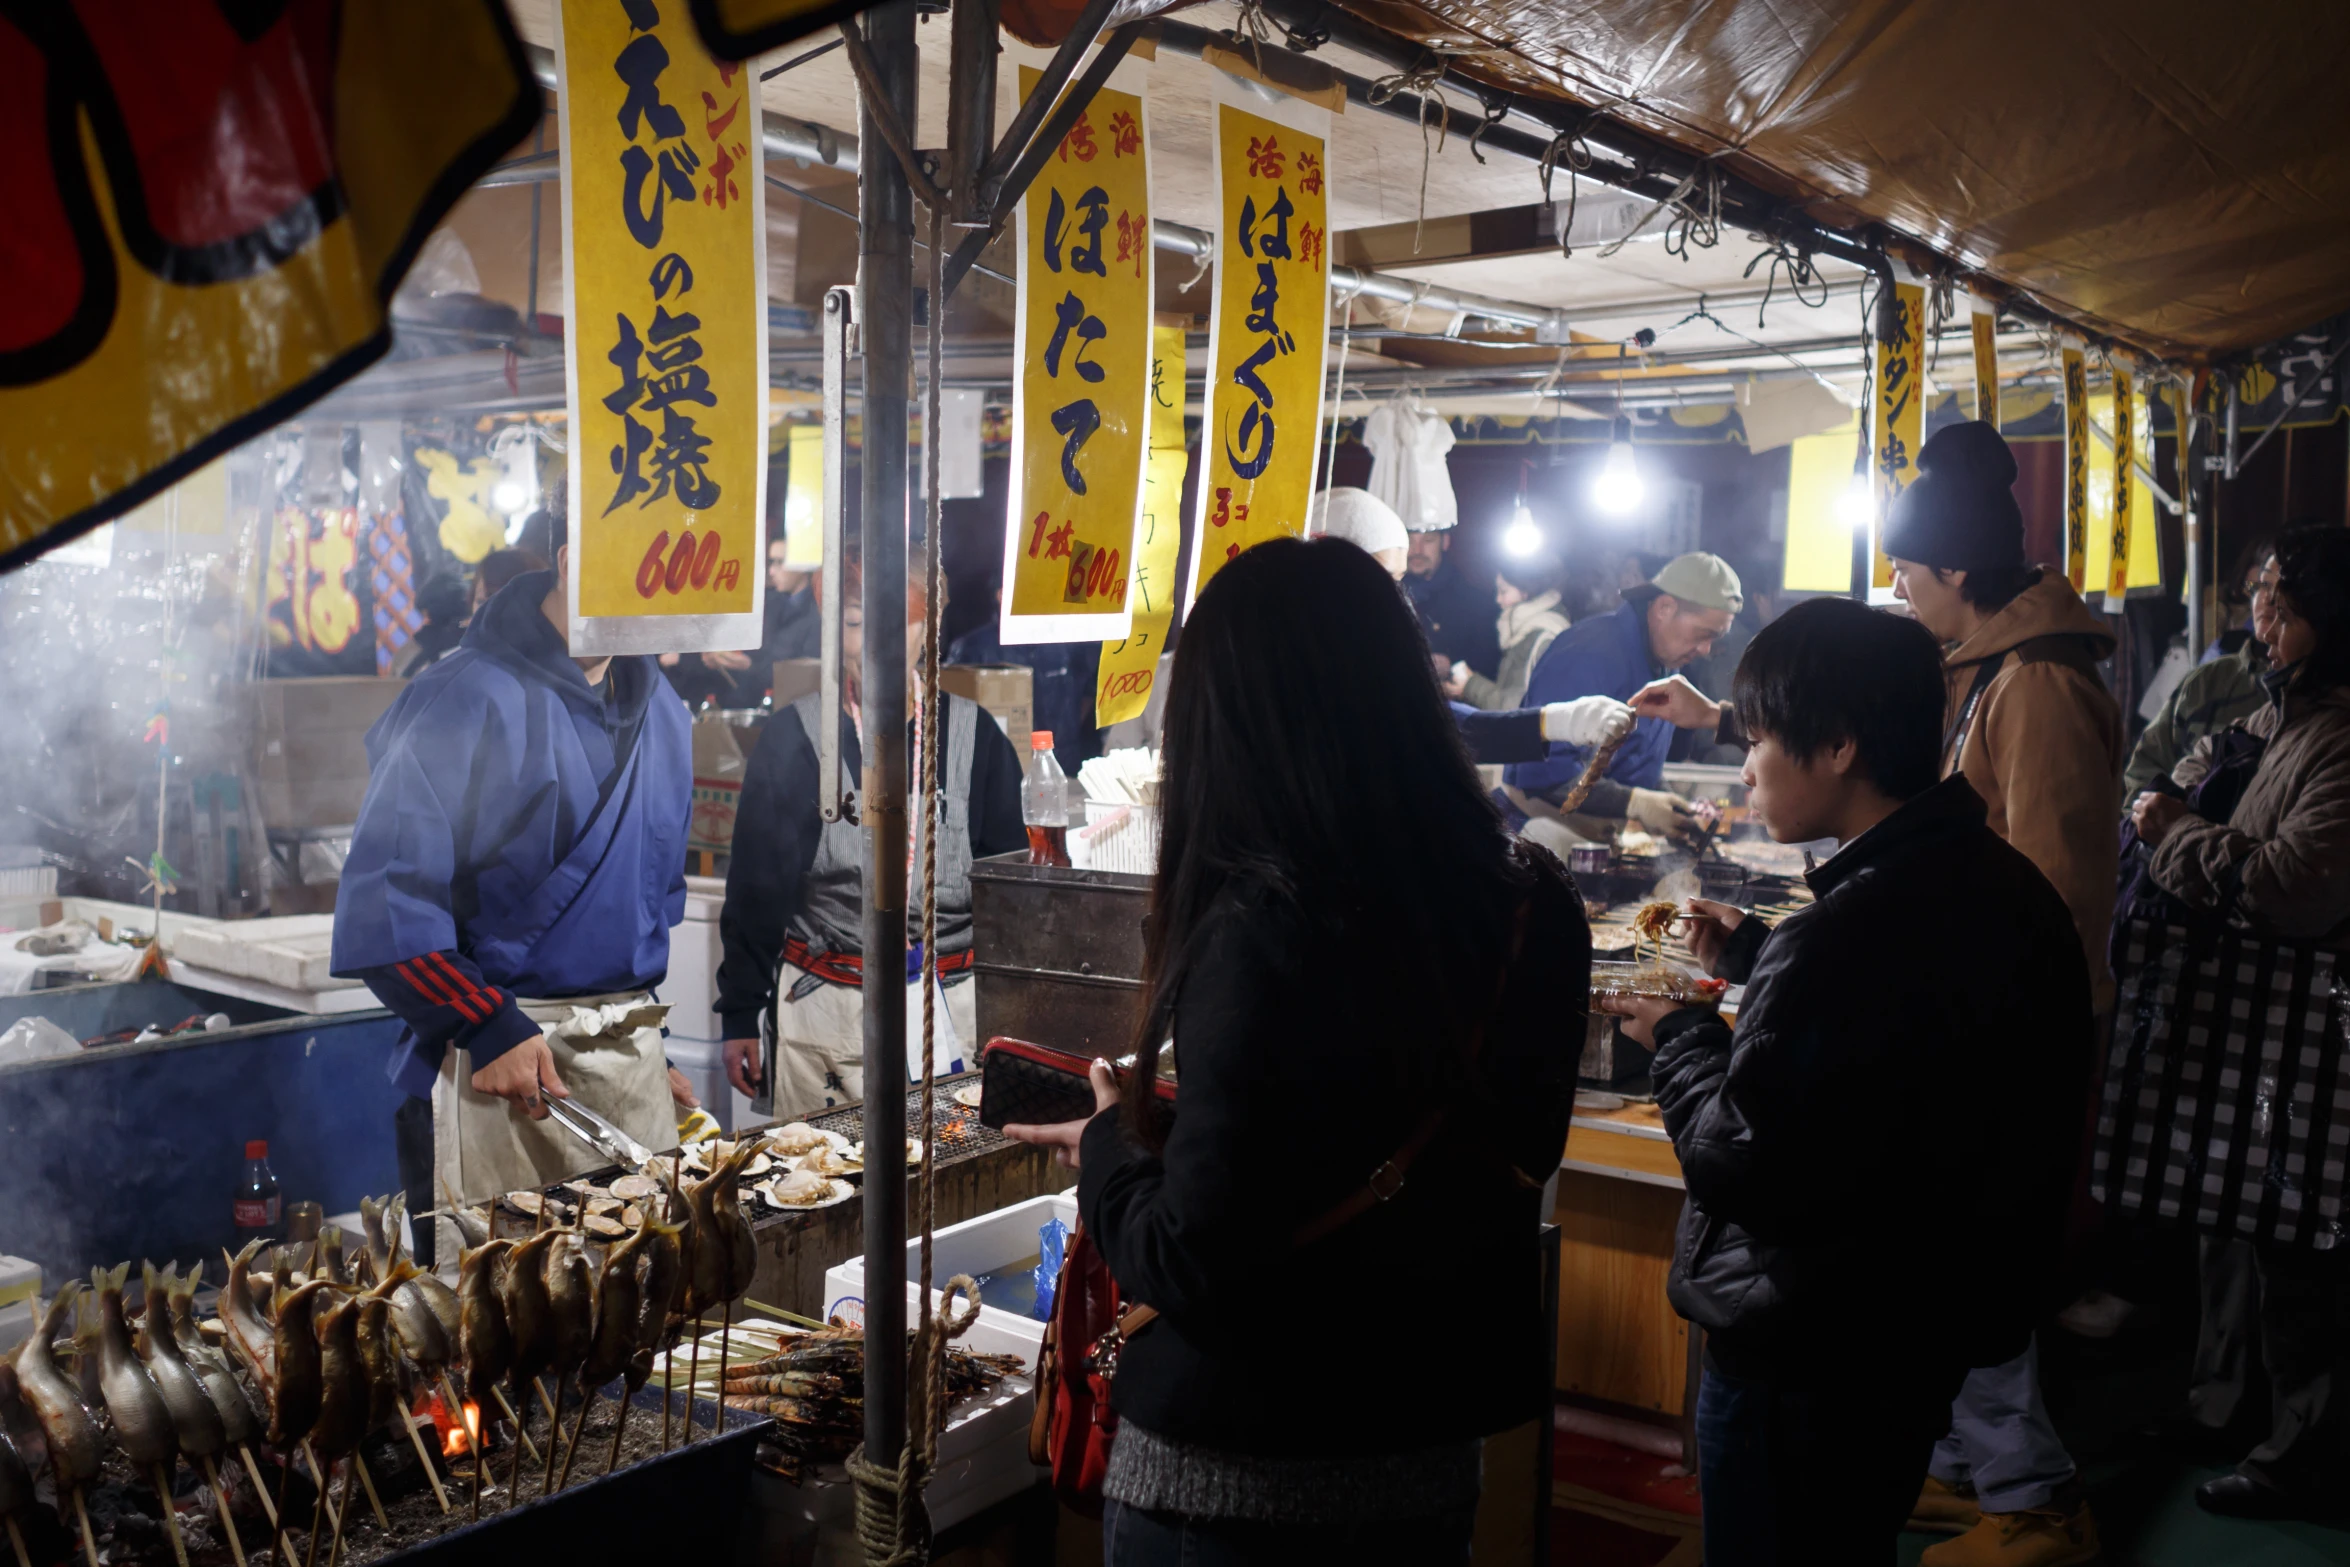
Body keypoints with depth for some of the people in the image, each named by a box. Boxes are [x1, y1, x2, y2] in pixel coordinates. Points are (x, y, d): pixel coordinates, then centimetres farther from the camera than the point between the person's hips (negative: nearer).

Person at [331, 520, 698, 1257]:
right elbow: (382, 905, -15)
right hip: (502, 1065, -7)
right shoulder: (469, 701, -12)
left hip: (632, 1058, 7)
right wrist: (490, 1030, -19)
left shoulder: (658, 709, 13)